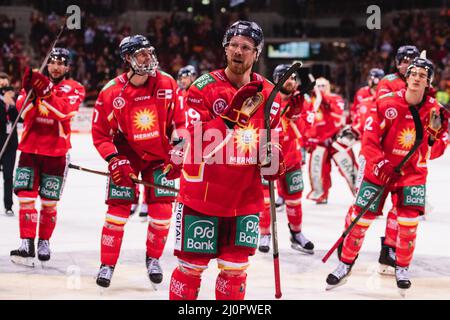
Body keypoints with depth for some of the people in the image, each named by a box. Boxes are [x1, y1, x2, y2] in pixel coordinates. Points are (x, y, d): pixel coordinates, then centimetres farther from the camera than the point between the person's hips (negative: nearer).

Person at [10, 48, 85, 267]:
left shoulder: (74, 88, -1)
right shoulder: (35, 82, 8)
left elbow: (65, 111, -21)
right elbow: (23, 110, -9)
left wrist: (45, 92, -34)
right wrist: (30, 91, -27)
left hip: (56, 152, -2)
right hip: (30, 148, 2)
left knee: (48, 202, 6)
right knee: (25, 197, -9)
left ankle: (44, 241, 23)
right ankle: (27, 244, -12)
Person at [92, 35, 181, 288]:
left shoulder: (167, 84, -11)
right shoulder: (111, 92, -16)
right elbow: (100, 133, -8)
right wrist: (115, 161, -17)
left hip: (159, 156, 1)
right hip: (126, 156, -1)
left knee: (162, 209, -3)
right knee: (119, 208, -5)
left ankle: (153, 258, 19)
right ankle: (108, 264, 9)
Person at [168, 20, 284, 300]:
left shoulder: (268, 94, 3)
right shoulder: (204, 87, -9)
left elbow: (271, 139, 15)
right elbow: (204, 141, -19)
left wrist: (273, 160, -6)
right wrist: (233, 112, -29)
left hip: (246, 200, 3)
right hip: (202, 195, -3)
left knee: (235, 269, 7)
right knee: (192, 266, 2)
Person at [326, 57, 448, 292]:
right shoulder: (387, 103, -13)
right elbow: (369, 138, -10)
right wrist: (379, 163, -23)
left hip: (412, 171, 1)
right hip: (380, 169, -1)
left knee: (409, 221, -9)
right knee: (361, 217, 0)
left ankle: (402, 268, 13)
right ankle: (345, 264, 17)